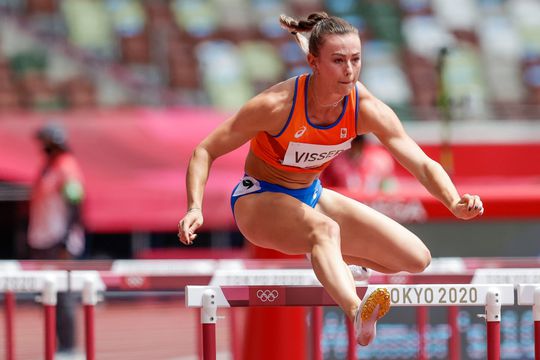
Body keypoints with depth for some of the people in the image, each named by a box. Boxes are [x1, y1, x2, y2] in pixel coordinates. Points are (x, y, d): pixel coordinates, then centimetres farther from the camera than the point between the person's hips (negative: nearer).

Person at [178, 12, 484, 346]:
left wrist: (455, 203, -36)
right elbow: (205, 152, -20)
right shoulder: (277, 105, -27)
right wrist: (195, 208, -34)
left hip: (312, 196, 6)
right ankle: (357, 315, -67)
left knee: (417, 258, -3)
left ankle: (330, 258, 23)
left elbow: (423, 164, -17)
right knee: (324, 230, -41)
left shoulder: (367, 109, -17)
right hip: (260, 200, -6)